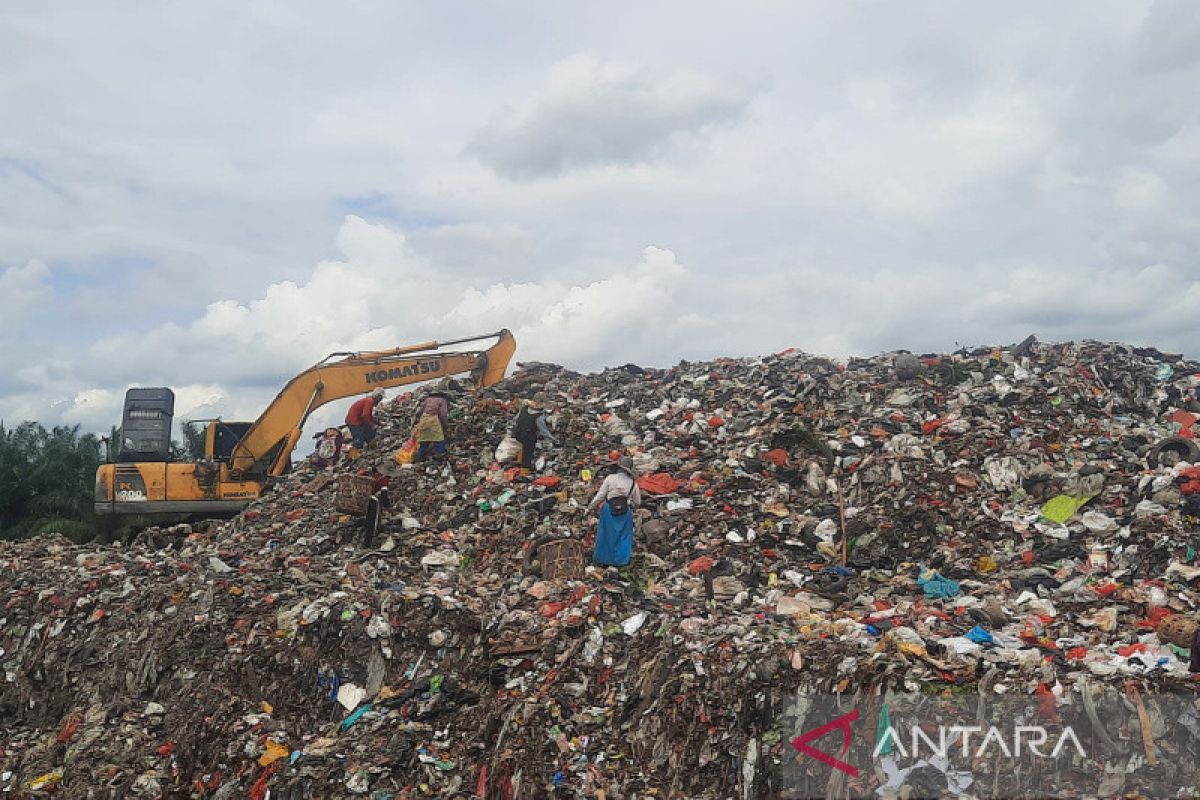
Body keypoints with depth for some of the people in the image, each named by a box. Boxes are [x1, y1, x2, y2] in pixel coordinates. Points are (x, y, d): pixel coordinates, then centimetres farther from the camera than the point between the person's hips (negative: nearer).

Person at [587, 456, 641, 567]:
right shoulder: (633, 483, -1)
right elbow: (637, 502, 7)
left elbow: (600, 496, -9)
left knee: (606, 535, 14)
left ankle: (602, 559, 26)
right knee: (623, 536, 17)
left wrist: (590, 508, 1)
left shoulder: (610, 478, -10)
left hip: (609, 511, -1)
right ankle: (620, 559, 26)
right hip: (625, 512, 1)